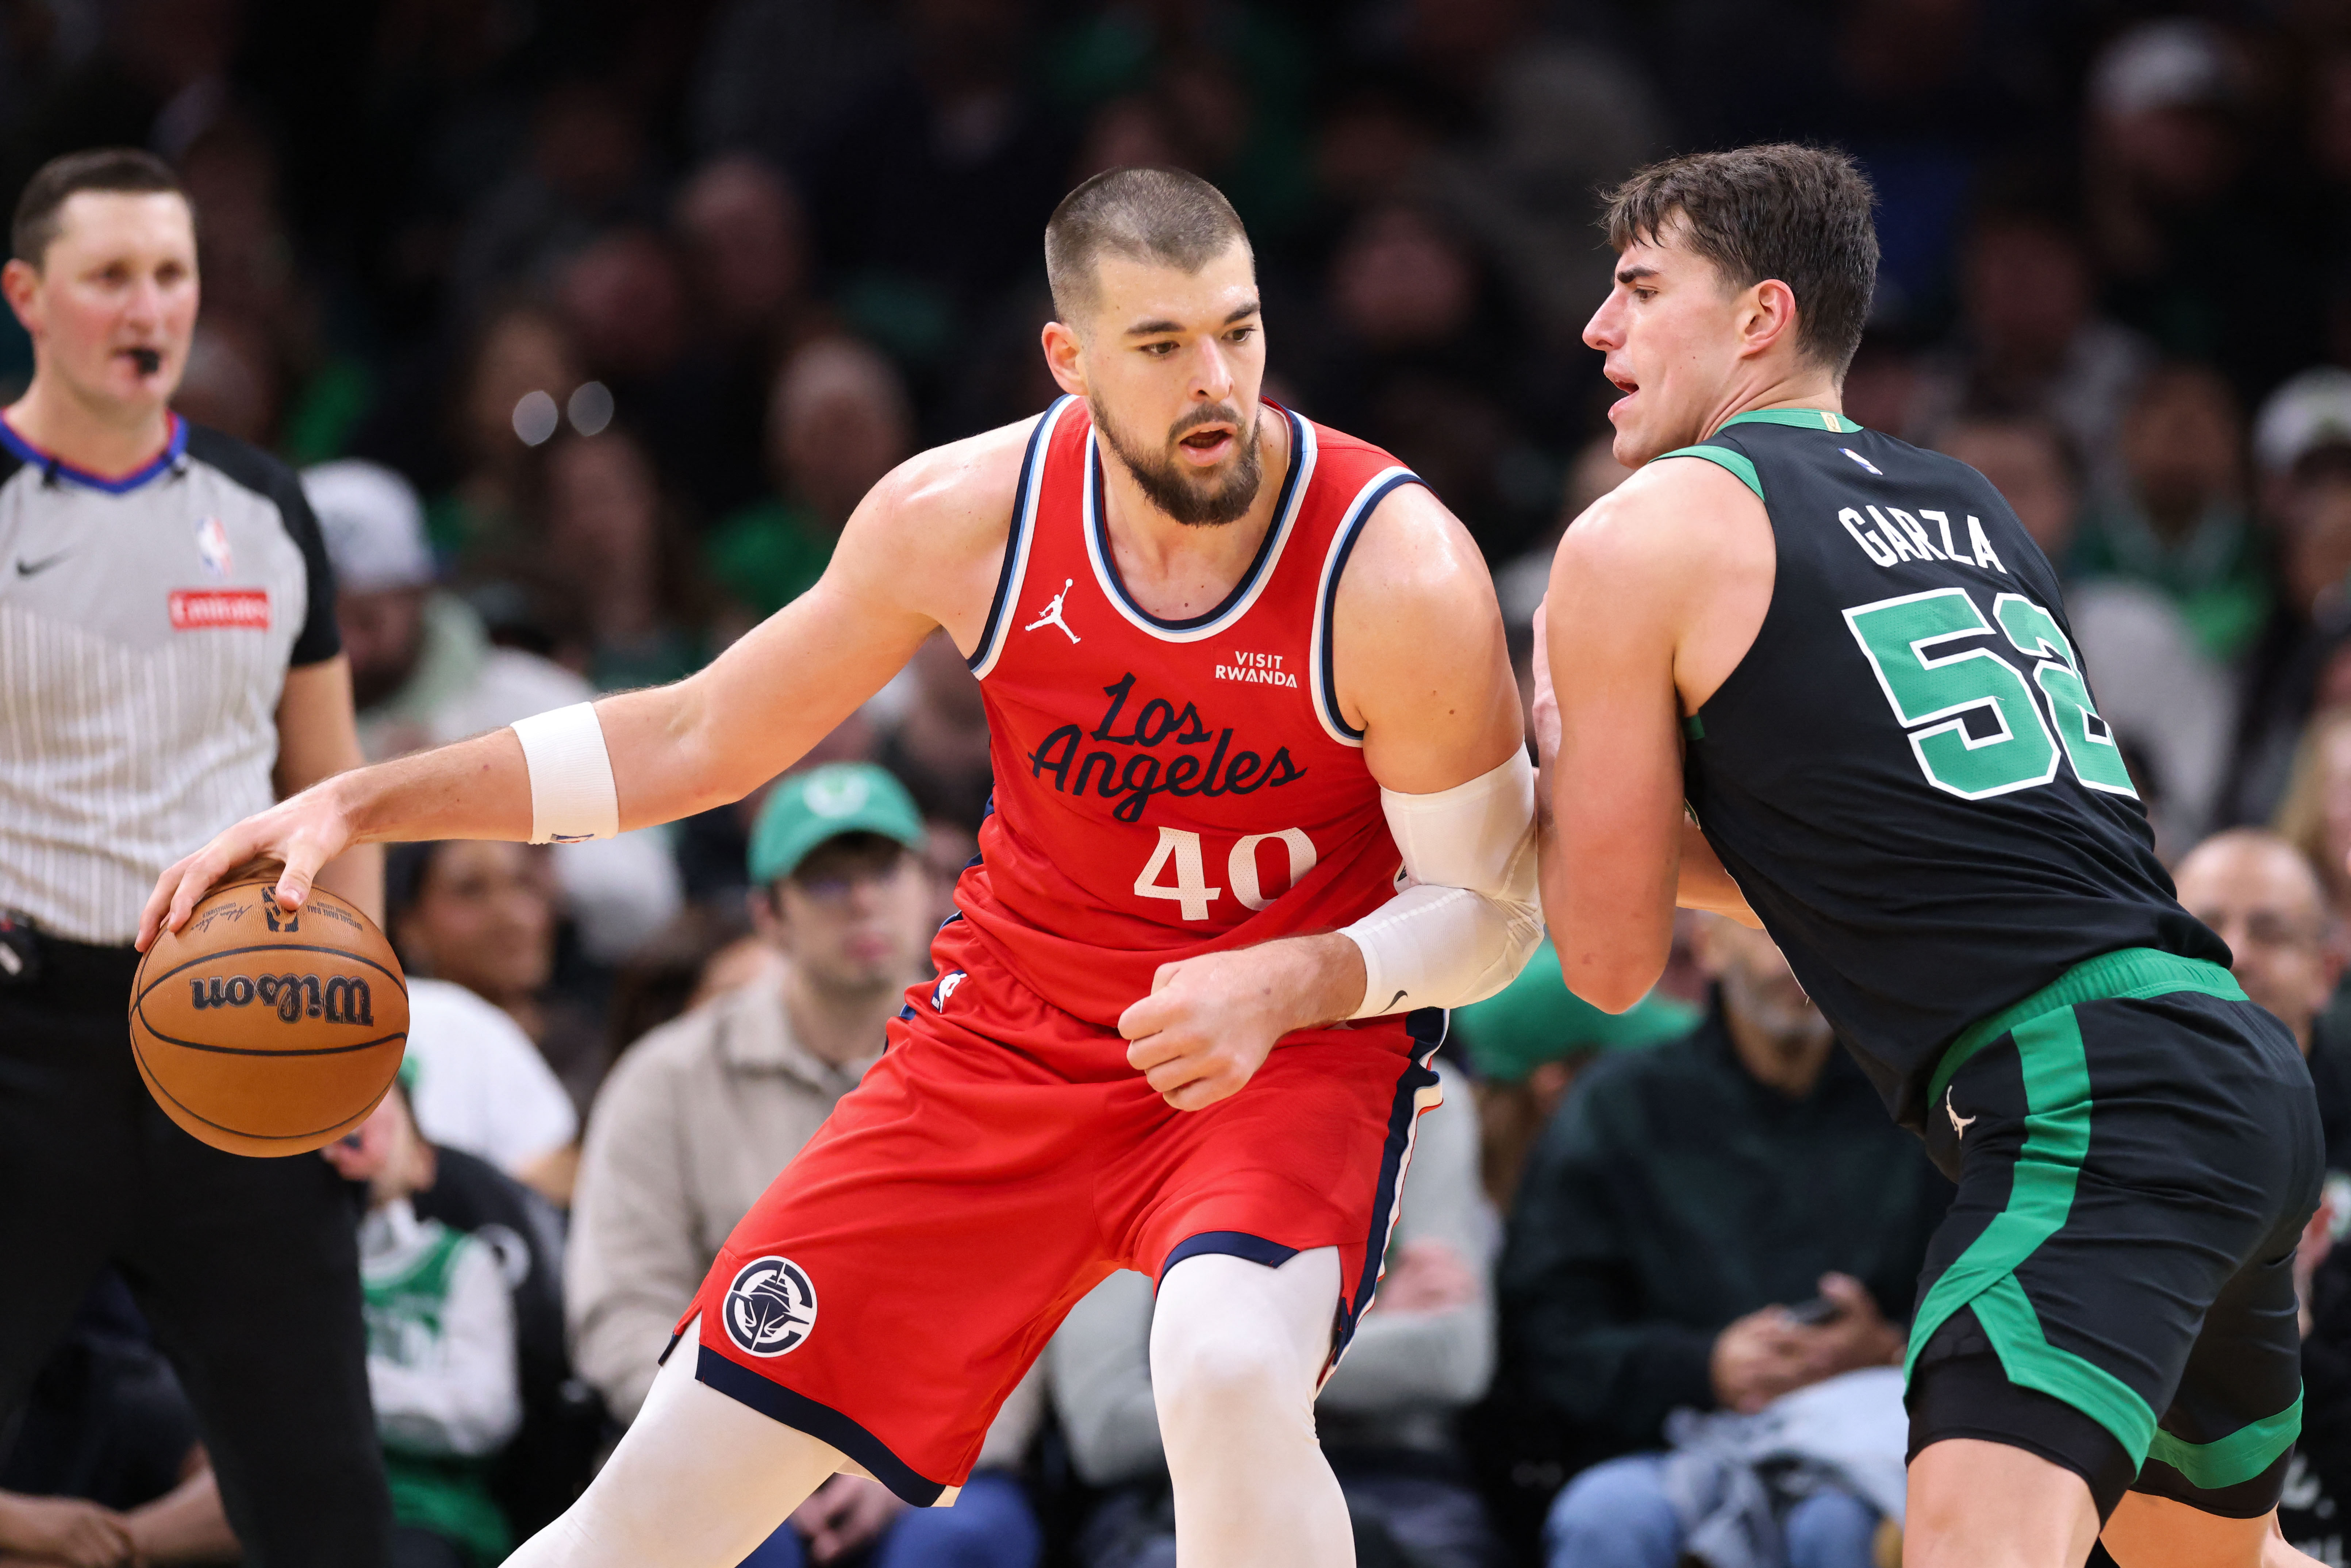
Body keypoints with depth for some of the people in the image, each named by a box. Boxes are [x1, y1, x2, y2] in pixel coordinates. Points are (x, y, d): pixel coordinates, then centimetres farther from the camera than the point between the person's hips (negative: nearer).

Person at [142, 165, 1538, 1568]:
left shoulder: (1399, 572, -21)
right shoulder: (964, 516, -11)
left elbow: (1491, 911, -10)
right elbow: (702, 736, 3)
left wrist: (1287, 984, -29)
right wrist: (364, 802, -2)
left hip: (1304, 1034, -3)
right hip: (1017, 1020, 3)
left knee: (1229, 1369, -38)